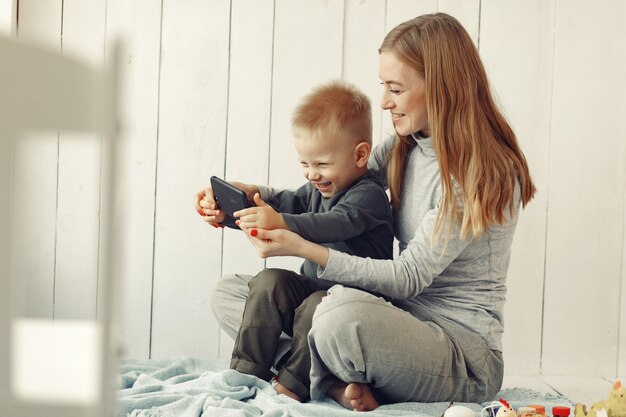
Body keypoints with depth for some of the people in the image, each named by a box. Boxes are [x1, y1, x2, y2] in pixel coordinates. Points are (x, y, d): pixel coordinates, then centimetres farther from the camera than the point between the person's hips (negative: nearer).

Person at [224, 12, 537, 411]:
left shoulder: (486, 173, -17)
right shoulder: (404, 148, 8)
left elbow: (408, 277, -19)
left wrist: (302, 248, -24)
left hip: (466, 356, -8)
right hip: (402, 322, 8)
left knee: (344, 313, -41)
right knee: (230, 294, 5)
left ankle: (325, 379, -7)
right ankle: (341, 384, -14)